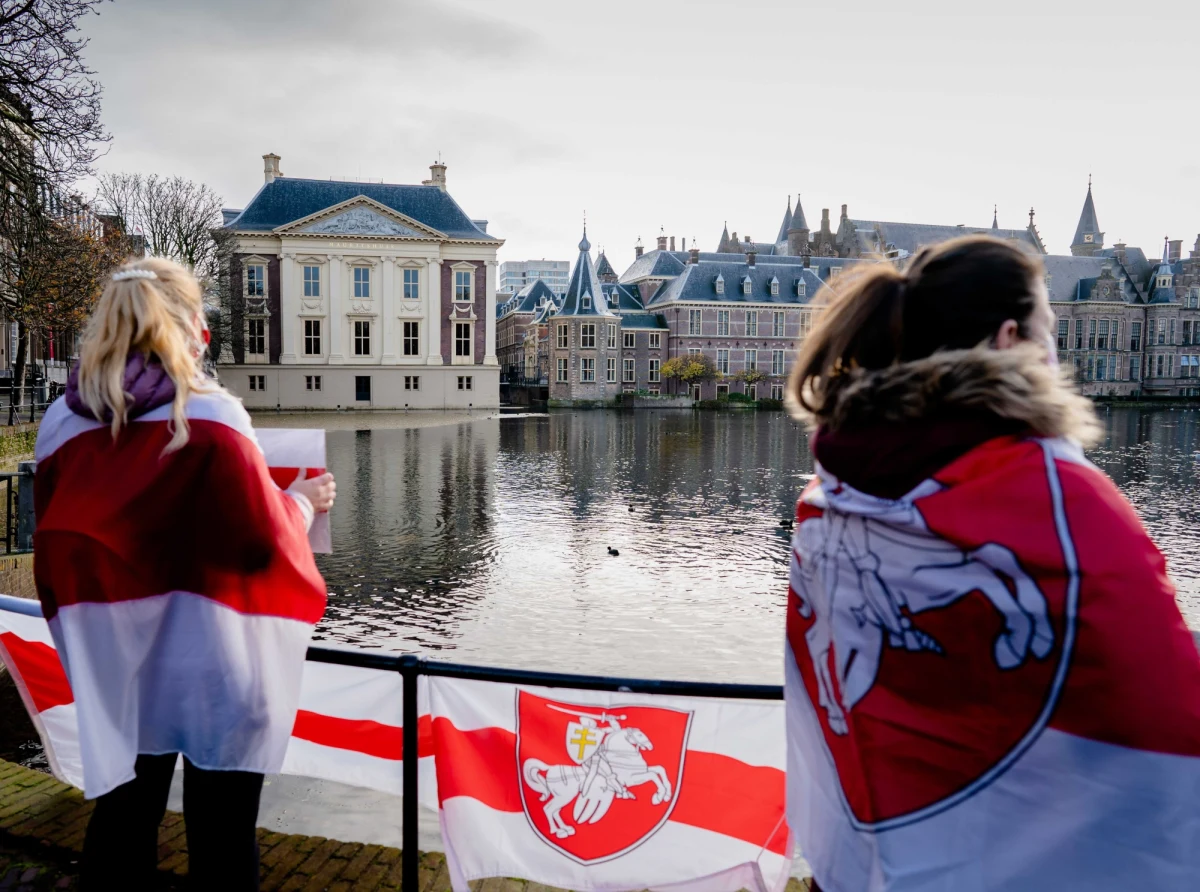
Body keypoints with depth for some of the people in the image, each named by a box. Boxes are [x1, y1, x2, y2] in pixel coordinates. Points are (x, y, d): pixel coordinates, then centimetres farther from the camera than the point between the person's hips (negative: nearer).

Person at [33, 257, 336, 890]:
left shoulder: (61, 423, 0)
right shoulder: (210, 418, -14)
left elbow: (55, 556, 7)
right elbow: (264, 542, -14)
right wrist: (302, 502, 5)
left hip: (115, 673, 5)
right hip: (211, 672, -4)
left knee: (121, 825, 20)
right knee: (221, 838, 9)